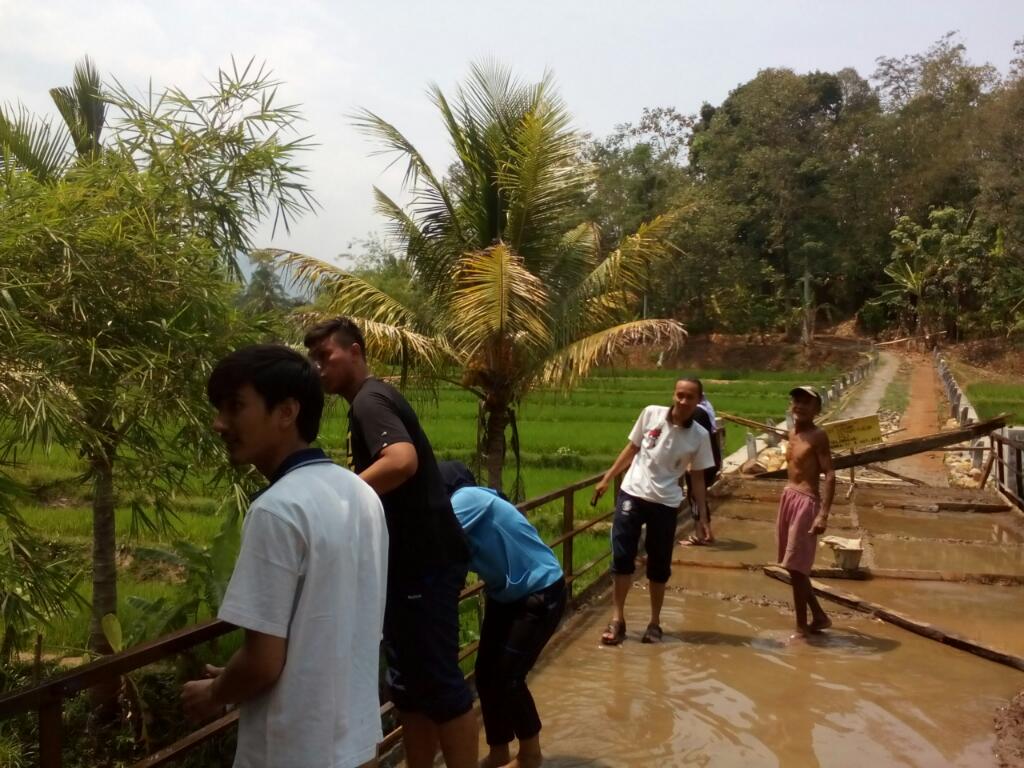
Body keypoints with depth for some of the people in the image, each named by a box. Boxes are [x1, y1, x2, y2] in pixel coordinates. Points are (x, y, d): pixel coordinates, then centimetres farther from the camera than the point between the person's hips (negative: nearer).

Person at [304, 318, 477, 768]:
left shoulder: (369, 401, -13)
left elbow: (402, 461, -33)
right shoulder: (373, 400, 18)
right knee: (410, 682, 16)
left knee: (438, 681, -2)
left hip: (424, 562, -10)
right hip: (413, 560, 10)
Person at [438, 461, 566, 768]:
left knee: (507, 676, -5)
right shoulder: (468, 506, 1)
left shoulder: (468, 498, -23)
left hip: (541, 593, -9)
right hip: (505, 595, 9)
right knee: (486, 674, 7)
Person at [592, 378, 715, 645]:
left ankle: (655, 622, 22)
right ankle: (617, 619, 11)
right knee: (622, 557, 0)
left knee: (659, 565, 7)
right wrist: (606, 479, 8)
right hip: (632, 494, 1)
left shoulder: (699, 436, -6)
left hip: (665, 504, -1)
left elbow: (697, 478, 2)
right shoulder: (651, 414, -4)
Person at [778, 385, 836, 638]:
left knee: (796, 568, -5)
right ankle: (819, 617, 30)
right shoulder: (792, 433, 12)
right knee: (794, 567, 15)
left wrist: (823, 514, -25)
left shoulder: (818, 436, -12)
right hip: (788, 498, 9)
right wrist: (788, 500, 15)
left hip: (806, 503, -9)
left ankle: (802, 627, 8)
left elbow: (830, 476, -18)